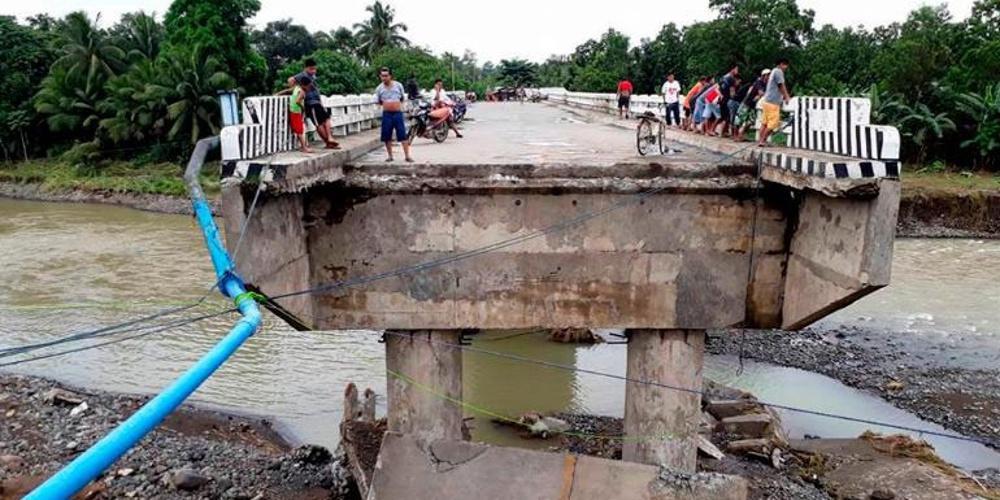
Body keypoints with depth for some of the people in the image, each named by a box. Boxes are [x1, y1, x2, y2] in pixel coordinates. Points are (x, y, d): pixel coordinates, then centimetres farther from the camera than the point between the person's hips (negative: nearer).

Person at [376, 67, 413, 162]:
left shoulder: (398, 85, 2)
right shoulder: (379, 88, 4)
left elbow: (403, 98, 14)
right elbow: (378, 101, 14)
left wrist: (397, 103, 6)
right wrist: (386, 104, 3)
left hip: (398, 113, -2)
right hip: (386, 114, 2)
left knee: (402, 135, -5)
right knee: (387, 136, 4)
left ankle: (407, 155, -3)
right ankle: (390, 156, 16)